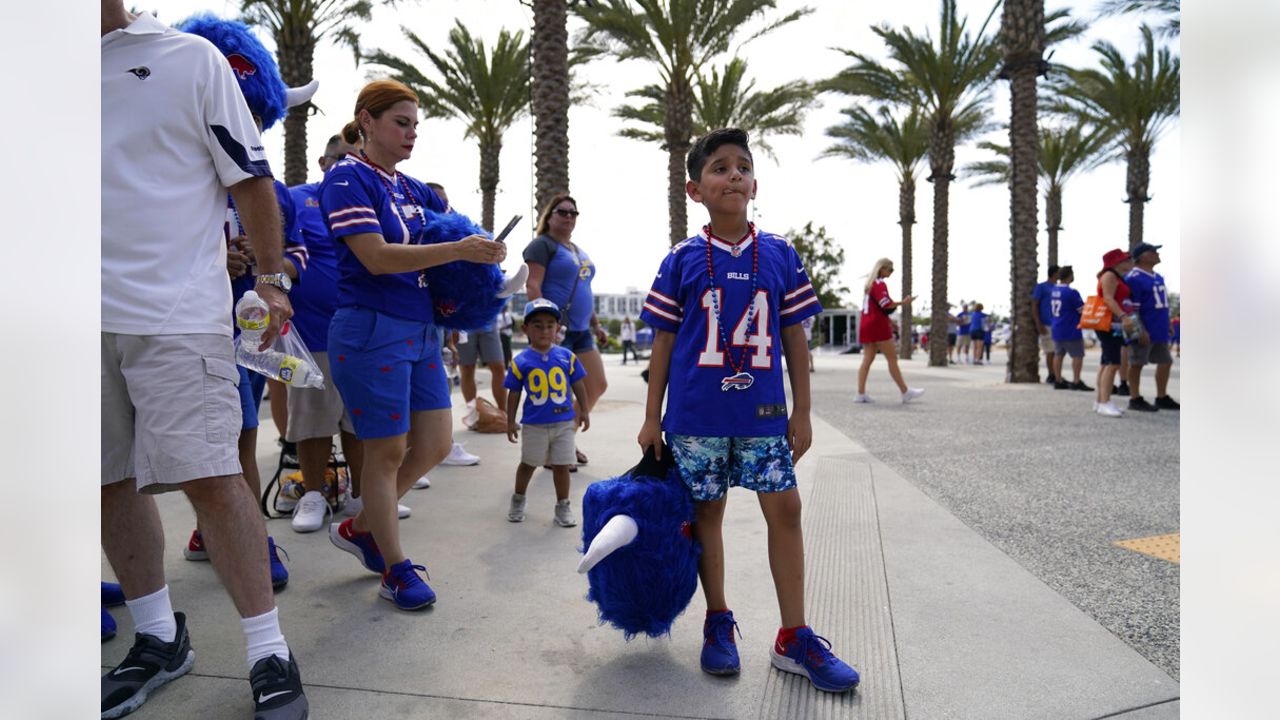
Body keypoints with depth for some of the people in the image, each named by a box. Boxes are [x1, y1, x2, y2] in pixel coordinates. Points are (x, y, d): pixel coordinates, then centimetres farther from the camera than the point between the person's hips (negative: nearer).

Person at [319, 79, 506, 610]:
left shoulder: (412, 188, 14)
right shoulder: (347, 178, -7)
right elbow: (376, 256, -18)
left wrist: (478, 253, 7)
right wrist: (457, 251, -23)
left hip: (421, 329, 8)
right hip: (371, 331, -7)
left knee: (434, 445, 8)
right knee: (388, 450, 2)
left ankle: (360, 528, 30)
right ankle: (395, 568, 19)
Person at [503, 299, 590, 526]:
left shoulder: (567, 356, -3)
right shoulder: (520, 362, -6)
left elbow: (578, 385, 6)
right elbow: (514, 393, 1)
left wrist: (584, 411, 8)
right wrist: (510, 422, 4)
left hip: (564, 422, 1)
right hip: (534, 425, -1)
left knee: (561, 465, 7)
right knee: (528, 463, 15)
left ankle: (563, 506, 22)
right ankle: (518, 500, 37)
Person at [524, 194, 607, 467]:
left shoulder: (578, 251, 21)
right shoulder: (542, 245, -5)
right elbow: (533, 286, -15)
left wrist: (595, 323, 21)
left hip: (581, 331, 9)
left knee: (598, 386, 10)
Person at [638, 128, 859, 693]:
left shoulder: (780, 255, 3)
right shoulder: (682, 260, -1)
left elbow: (794, 337, 5)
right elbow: (664, 341, 2)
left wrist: (801, 411, 3)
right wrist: (652, 417, 1)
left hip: (763, 412, 2)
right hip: (697, 414, -1)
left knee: (785, 509, 2)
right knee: (707, 512, 9)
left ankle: (793, 639, 17)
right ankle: (718, 625, 28)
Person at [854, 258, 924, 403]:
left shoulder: (869, 284, 18)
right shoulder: (880, 284, -11)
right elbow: (886, 304, -23)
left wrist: (888, 320, 23)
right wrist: (902, 302, -17)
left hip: (866, 324, 9)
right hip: (877, 325, -9)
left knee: (867, 359, 6)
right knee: (892, 358, -3)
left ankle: (861, 394, 1)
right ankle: (905, 392, 3)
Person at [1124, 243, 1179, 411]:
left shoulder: (1158, 277, 14)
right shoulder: (1134, 278, -14)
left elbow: (1163, 303, 22)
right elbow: (1132, 308, -18)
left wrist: (1167, 325, 20)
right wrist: (1140, 330, -21)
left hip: (1160, 330, 9)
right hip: (1144, 332, -9)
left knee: (1165, 361, 13)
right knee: (1137, 364, -1)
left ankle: (1162, 398, 24)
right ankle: (1135, 399, 7)